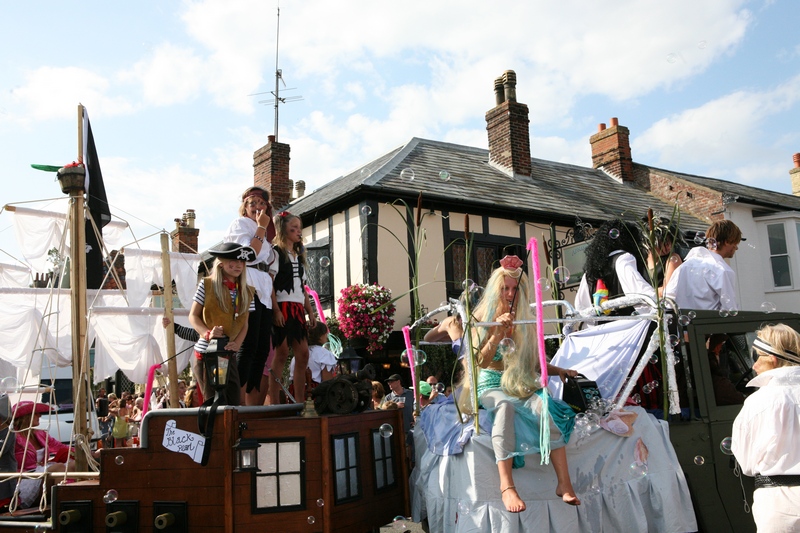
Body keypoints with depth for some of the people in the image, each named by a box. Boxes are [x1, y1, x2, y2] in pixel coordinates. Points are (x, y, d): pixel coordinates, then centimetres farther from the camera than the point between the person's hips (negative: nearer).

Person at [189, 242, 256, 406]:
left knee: (234, 403, 6)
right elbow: (193, 316, -2)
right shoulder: (207, 285, -5)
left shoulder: (247, 292, 7)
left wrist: (237, 343, -8)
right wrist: (207, 334, -18)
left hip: (230, 356, 4)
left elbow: (244, 324, 10)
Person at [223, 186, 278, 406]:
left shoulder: (265, 233, 26)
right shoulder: (240, 224, 4)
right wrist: (261, 228, -5)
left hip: (264, 292, 8)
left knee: (262, 350, 4)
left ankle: (252, 406, 7)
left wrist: (275, 304, 16)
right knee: (248, 348, -14)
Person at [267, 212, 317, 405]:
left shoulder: (299, 256, 22)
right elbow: (269, 284, -11)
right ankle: (274, 402, -5)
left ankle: (300, 402, 8)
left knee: (303, 354, 3)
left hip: (298, 309, 8)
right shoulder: (275, 253, -2)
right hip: (282, 307, -8)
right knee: (281, 352, -10)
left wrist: (310, 311, 15)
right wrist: (275, 310, -20)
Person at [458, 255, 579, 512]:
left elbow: (535, 363, 17)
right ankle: (506, 485, -46)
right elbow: (482, 361, -7)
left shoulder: (527, 322, 12)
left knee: (546, 407, -32)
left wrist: (559, 370, 0)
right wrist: (498, 332, -18)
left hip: (524, 385, 3)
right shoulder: (483, 320, 3)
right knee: (505, 405, -39)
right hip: (493, 386, -3)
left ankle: (564, 483, -34)